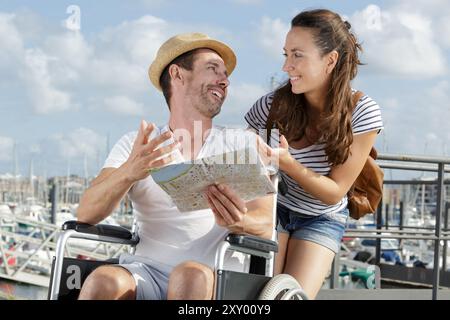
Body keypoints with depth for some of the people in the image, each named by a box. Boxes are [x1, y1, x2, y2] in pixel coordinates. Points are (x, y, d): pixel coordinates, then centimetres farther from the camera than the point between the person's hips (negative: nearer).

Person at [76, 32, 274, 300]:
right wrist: (128, 173, -23)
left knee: (190, 277, -36)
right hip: (146, 271, 1)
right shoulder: (135, 145, 13)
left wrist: (238, 222, -25)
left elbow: (265, 226, 0)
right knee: (102, 283, -33)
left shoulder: (243, 144, 13)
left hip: (214, 279, 0)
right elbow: (86, 214, -2)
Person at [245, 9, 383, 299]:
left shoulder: (363, 115, -22)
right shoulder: (274, 104, -21)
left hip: (322, 220, 0)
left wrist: (287, 163, -34)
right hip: (272, 208, 0)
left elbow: (335, 193, -18)